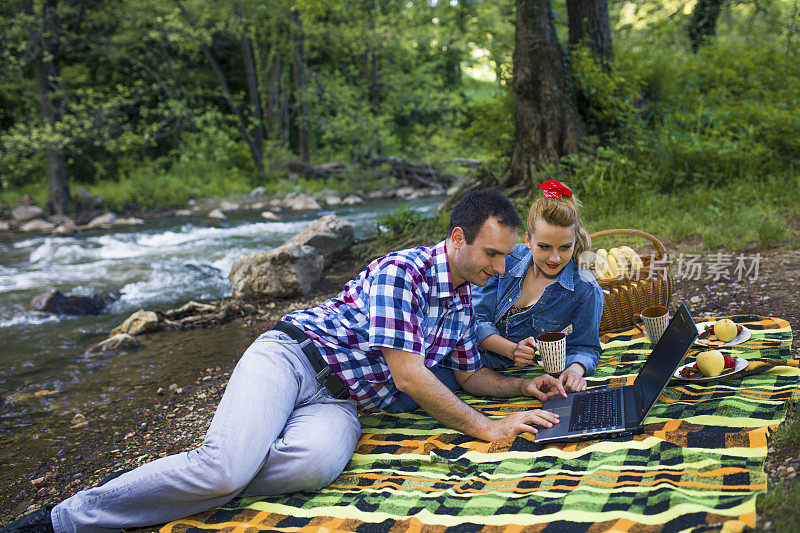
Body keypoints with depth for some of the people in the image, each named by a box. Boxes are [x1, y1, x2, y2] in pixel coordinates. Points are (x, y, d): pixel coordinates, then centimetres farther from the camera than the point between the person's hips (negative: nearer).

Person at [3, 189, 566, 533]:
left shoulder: (463, 302, 15)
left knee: (316, 462, -33)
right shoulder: (400, 270, -12)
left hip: (340, 403, 6)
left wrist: (524, 385, 11)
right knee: (227, 464, -33)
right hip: (291, 357, -6)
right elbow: (407, 374, -16)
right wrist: (485, 428, -11)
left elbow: (471, 374, 29)